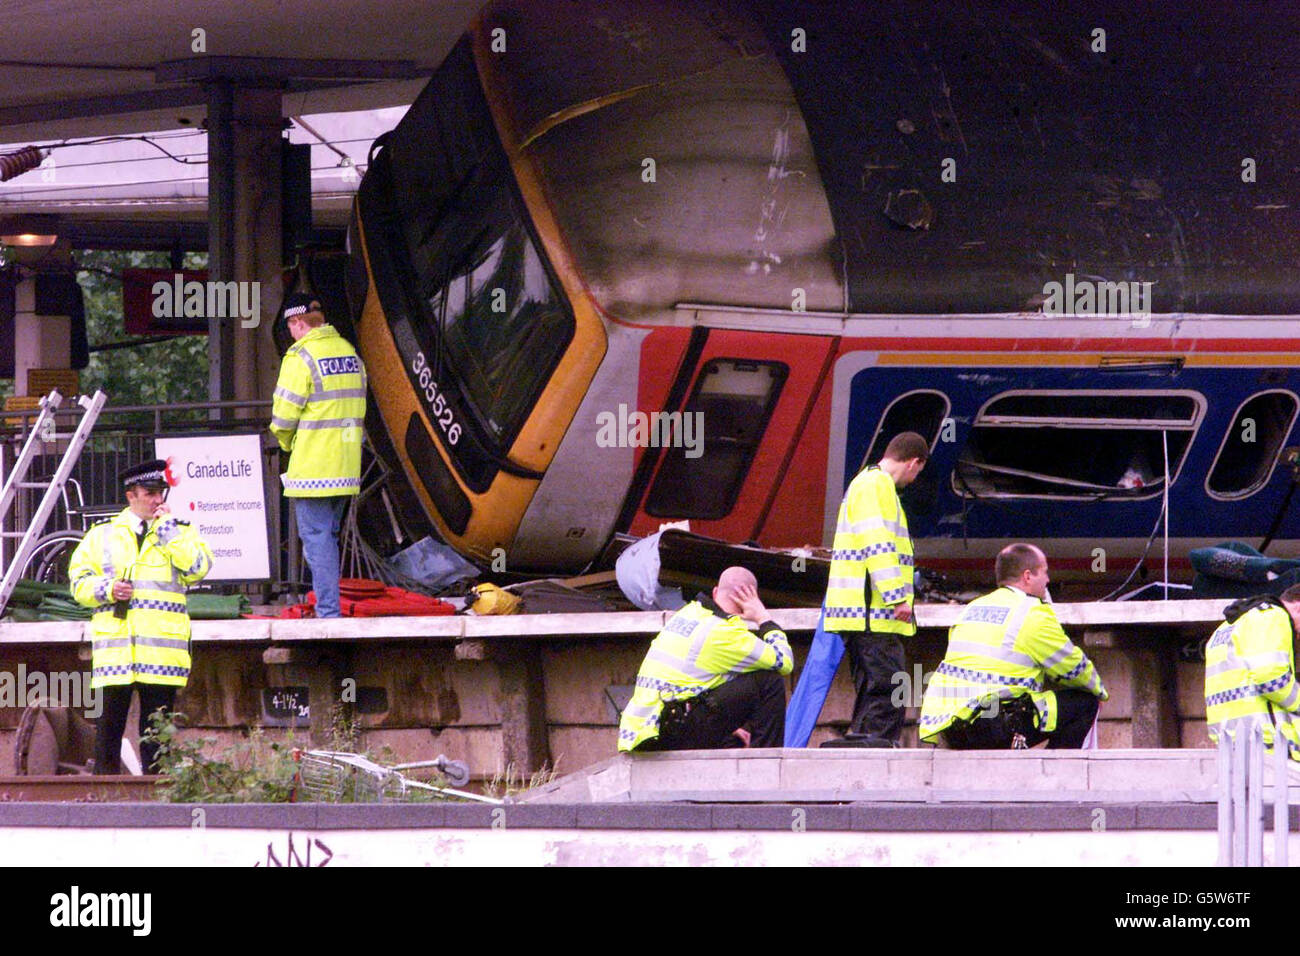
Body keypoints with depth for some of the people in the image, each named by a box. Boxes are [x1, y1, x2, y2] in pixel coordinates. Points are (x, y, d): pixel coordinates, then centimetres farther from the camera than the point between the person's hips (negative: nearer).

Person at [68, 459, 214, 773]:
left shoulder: (181, 532, 12)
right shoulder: (102, 535, 14)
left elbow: (197, 569, -6)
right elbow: (79, 581, 13)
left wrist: (168, 529, -5)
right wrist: (107, 589, -6)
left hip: (162, 649, 0)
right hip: (115, 647, 0)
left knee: (157, 726, 0)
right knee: (110, 721, -3)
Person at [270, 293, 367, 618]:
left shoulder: (301, 356, -12)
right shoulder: (349, 352, 11)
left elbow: (284, 413, -12)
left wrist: (286, 442, 8)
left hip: (312, 466, -7)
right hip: (345, 466, 7)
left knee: (316, 536, -5)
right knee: (329, 535, 16)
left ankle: (328, 612, -11)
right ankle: (330, 611, 18)